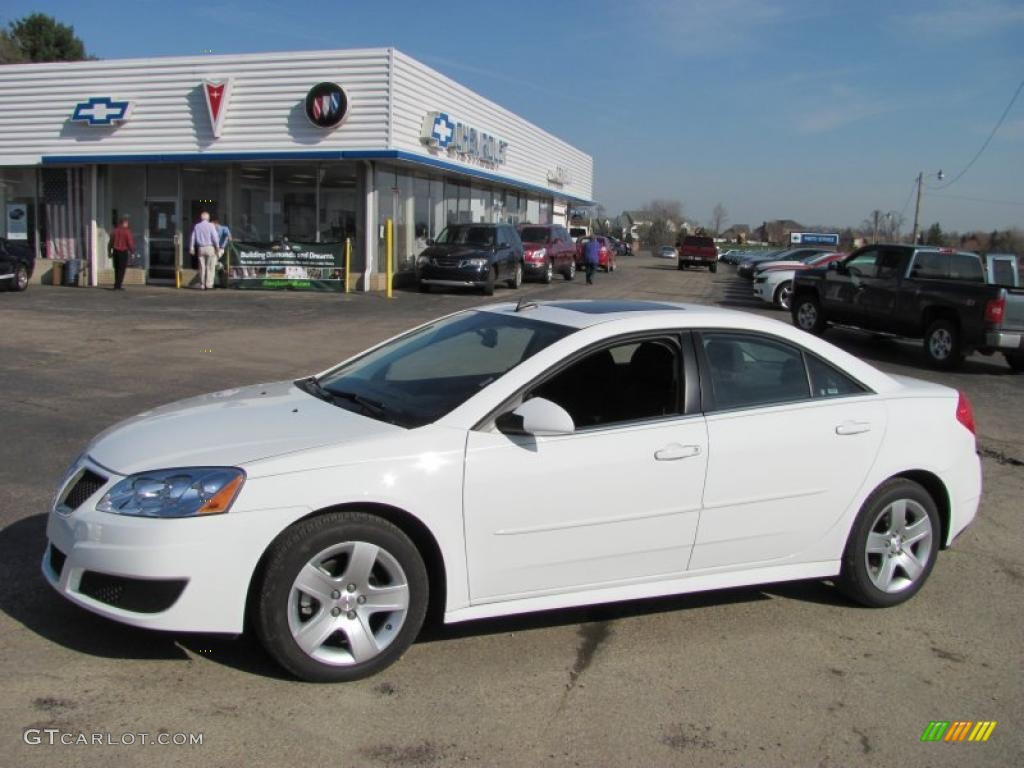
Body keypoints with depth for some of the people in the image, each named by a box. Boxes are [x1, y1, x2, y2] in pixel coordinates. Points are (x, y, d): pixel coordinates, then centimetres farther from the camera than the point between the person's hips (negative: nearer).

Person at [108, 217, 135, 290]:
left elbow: (111, 241, 11)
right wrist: (132, 252, -3)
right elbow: (130, 242, -12)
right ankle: (118, 285, -5)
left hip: (115, 251, 5)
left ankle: (117, 284, 19)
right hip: (123, 251, -5)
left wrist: (110, 251, 18)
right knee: (122, 269, -1)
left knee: (117, 269, 14)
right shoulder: (127, 231, -10)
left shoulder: (115, 230, 7)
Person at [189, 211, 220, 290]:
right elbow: (215, 237, -11)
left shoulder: (196, 226, 9)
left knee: (202, 267, 8)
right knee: (210, 267, -2)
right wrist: (217, 248, -7)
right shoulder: (210, 226, -5)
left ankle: (202, 285, 9)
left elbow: (193, 238, 10)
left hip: (201, 248, 4)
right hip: (210, 248, -4)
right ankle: (209, 285, -8)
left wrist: (192, 248, 16)